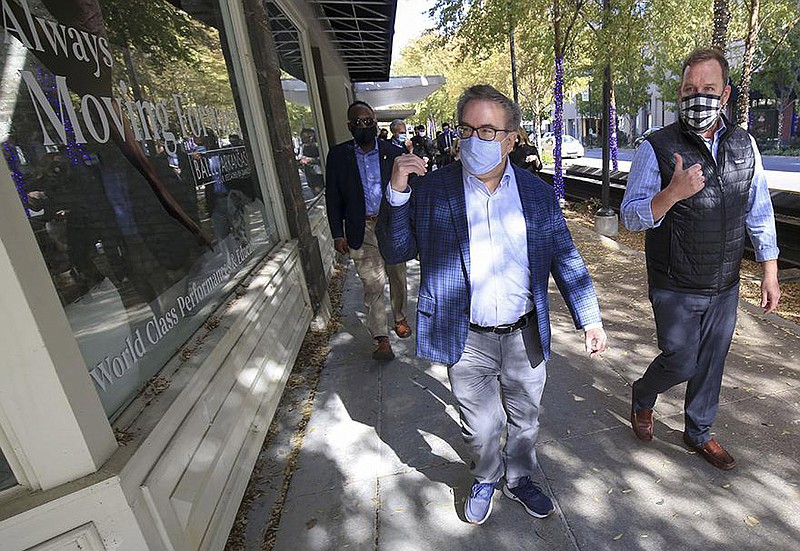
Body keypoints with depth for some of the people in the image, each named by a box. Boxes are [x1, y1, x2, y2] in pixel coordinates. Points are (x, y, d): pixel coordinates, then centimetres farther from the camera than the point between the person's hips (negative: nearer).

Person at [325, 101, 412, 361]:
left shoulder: (393, 152, 0)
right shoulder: (338, 155, 0)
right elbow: (333, 198, 2)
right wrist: (338, 234, -2)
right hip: (362, 231, -1)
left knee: (397, 278, 15)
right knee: (372, 286, -2)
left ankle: (399, 318, 39)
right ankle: (381, 339, 7)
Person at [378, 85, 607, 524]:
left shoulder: (537, 192, -1)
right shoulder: (430, 190, -8)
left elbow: (565, 259, 5)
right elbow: (395, 253, -7)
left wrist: (590, 319, 1)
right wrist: (397, 193, -21)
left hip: (525, 336, 3)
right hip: (467, 340, -2)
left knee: (525, 420, 23)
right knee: (480, 428, 16)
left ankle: (519, 479, 52)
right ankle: (485, 479, 48)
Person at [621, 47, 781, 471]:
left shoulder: (744, 145, 4)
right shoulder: (656, 148, -11)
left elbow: (760, 213, 10)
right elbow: (631, 216, -13)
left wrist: (770, 273, 8)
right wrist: (673, 193, -31)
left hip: (725, 288, 5)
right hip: (675, 289, -5)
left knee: (711, 364, 16)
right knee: (680, 363, 2)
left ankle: (698, 433, 38)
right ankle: (642, 396, 35)